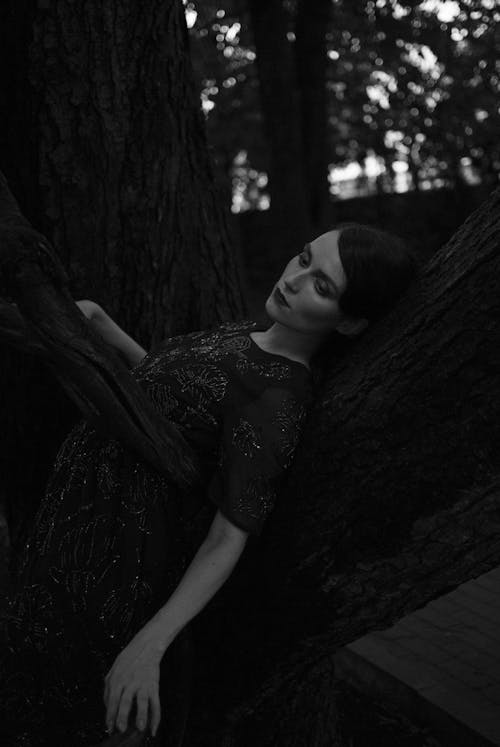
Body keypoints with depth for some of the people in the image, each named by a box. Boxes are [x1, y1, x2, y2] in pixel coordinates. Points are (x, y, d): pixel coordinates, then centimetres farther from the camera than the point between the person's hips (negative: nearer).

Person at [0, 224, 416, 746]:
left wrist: (149, 644, -32)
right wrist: (102, 326, 8)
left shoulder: (277, 400, -27)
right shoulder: (246, 334, 1)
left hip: (116, 544, -9)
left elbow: (228, 539, -27)